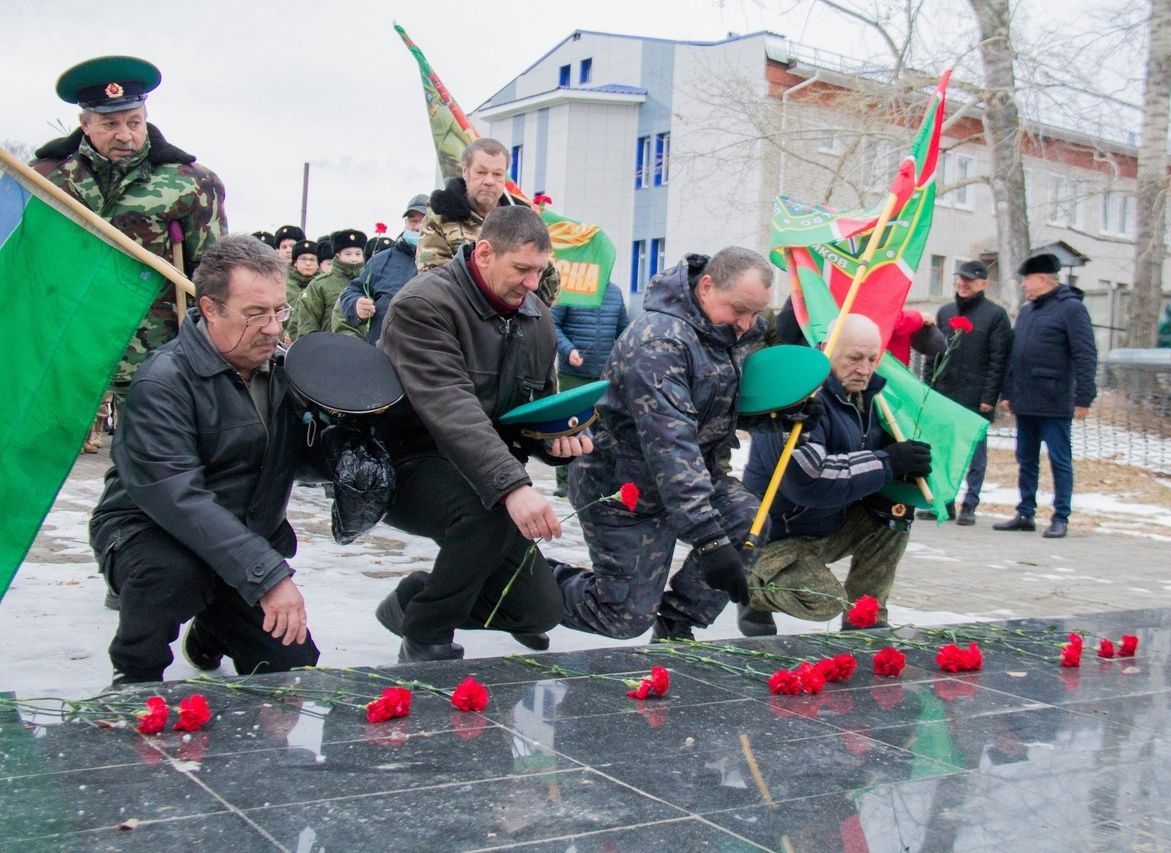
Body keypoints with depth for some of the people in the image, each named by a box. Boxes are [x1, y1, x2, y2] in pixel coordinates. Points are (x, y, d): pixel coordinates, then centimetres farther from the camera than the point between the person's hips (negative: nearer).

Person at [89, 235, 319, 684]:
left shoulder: (281, 369, 2)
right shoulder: (163, 380, -22)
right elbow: (177, 498, -32)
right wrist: (266, 574, -39)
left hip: (248, 541, 6)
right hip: (149, 533, -6)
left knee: (297, 667, -3)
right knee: (171, 571, -39)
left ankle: (213, 626, 31)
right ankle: (134, 679, -7)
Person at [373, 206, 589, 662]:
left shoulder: (537, 319, 5)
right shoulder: (424, 304, -20)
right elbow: (450, 408, -34)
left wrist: (558, 439, -9)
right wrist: (512, 486, -46)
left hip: (480, 475, 7)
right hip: (407, 467, -7)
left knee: (540, 609, 0)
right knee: (492, 514, -37)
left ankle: (415, 598, 24)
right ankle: (425, 639, -12)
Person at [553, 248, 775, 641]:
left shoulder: (734, 332, -2)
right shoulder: (659, 341, -29)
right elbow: (670, 446, -38)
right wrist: (708, 538, -43)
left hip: (693, 473, 8)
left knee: (750, 522, -14)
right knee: (627, 618, -3)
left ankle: (675, 624, 4)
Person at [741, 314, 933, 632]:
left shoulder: (864, 396, 5)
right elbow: (808, 478, -36)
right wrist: (888, 462, -31)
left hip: (831, 527, 9)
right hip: (777, 538, -9)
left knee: (894, 517, -6)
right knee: (826, 601, -27)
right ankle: (754, 593, 5)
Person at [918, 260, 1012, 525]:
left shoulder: (995, 315, -2)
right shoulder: (945, 312, 14)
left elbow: (998, 361, -7)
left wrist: (989, 397, -13)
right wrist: (929, 388, 9)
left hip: (976, 399, -5)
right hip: (944, 394, 5)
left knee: (975, 453, 3)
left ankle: (970, 506, 9)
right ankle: (943, 502, 16)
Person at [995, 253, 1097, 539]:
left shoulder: (1071, 308, -8)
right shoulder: (1026, 311, 16)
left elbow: (1086, 356, -12)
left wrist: (1084, 397, -17)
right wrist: (1008, 393, 16)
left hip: (1055, 404, -7)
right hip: (1024, 403, 8)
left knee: (1060, 461, 0)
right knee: (1026, 460, 12)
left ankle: (1060, 518, 6)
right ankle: (1025, 514, 21)